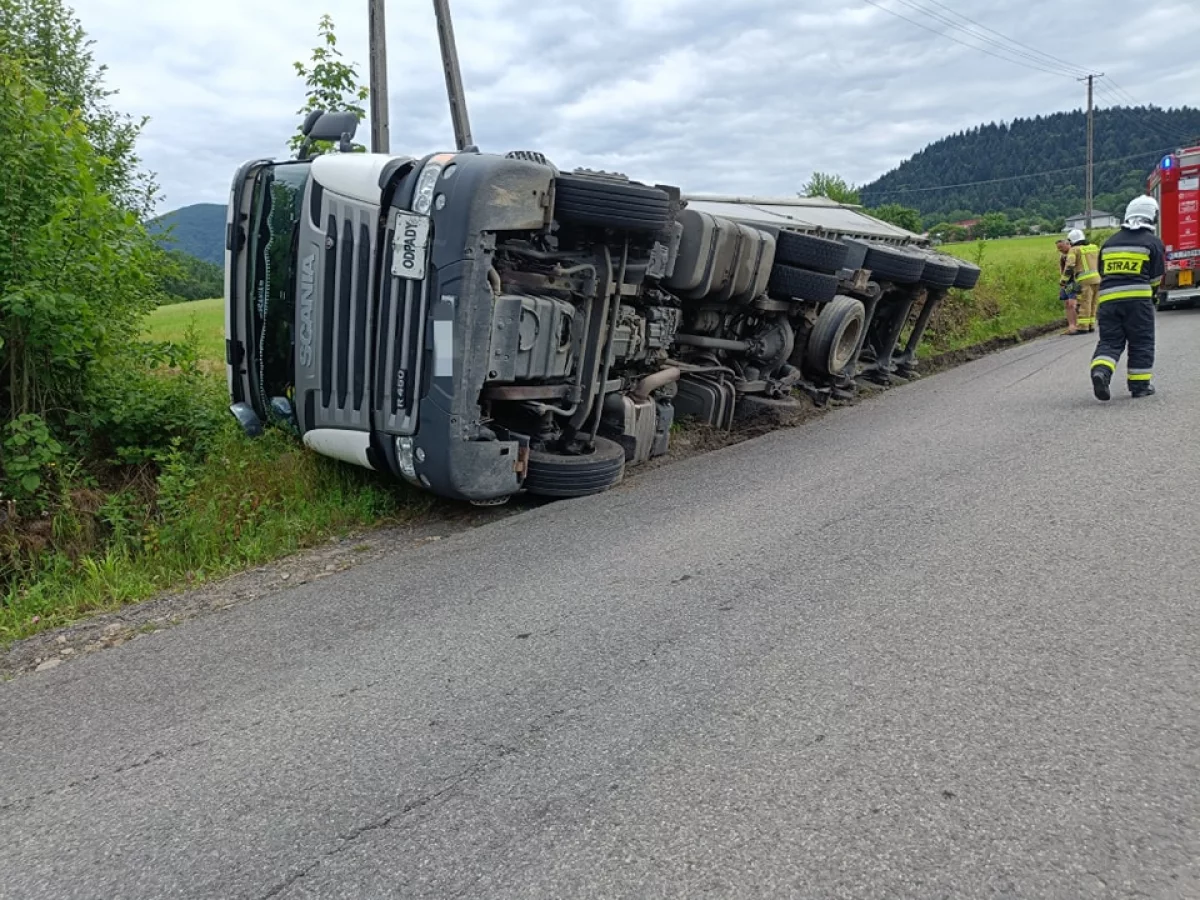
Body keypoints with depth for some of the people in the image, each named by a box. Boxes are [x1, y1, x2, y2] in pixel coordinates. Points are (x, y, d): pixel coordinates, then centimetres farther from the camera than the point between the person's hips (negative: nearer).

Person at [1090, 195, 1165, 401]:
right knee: (1141, 343, 7)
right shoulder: (1153, 242, 3)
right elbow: (1156, 276, 6)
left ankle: (1100, 370, -20)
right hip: (1138, 299, -3)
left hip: (1108, 298, 3)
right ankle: (1140, 384, 10)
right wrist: (1152, 293, 26)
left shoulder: (1109, 242, 17)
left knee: (1109, 340, 6)